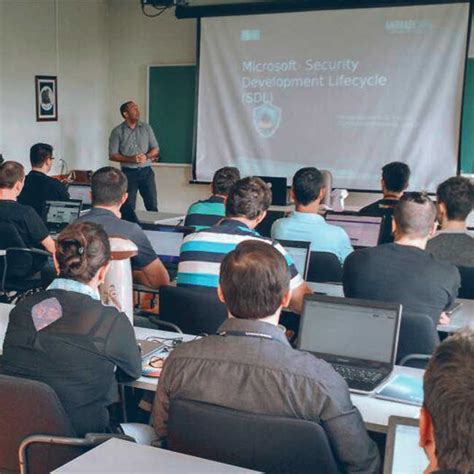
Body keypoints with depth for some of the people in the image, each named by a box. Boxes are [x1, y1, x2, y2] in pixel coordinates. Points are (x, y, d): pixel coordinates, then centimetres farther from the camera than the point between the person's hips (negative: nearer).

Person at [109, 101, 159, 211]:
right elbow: (112, 155, -4)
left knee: (152, 206, 2)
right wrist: (131, 159, -18)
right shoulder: (117, 131, -2)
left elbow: (156, 149, 9)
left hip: (146, 171, 2)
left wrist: (147, 156, -12)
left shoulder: (146, 127, 7)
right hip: (129, 172, -2)